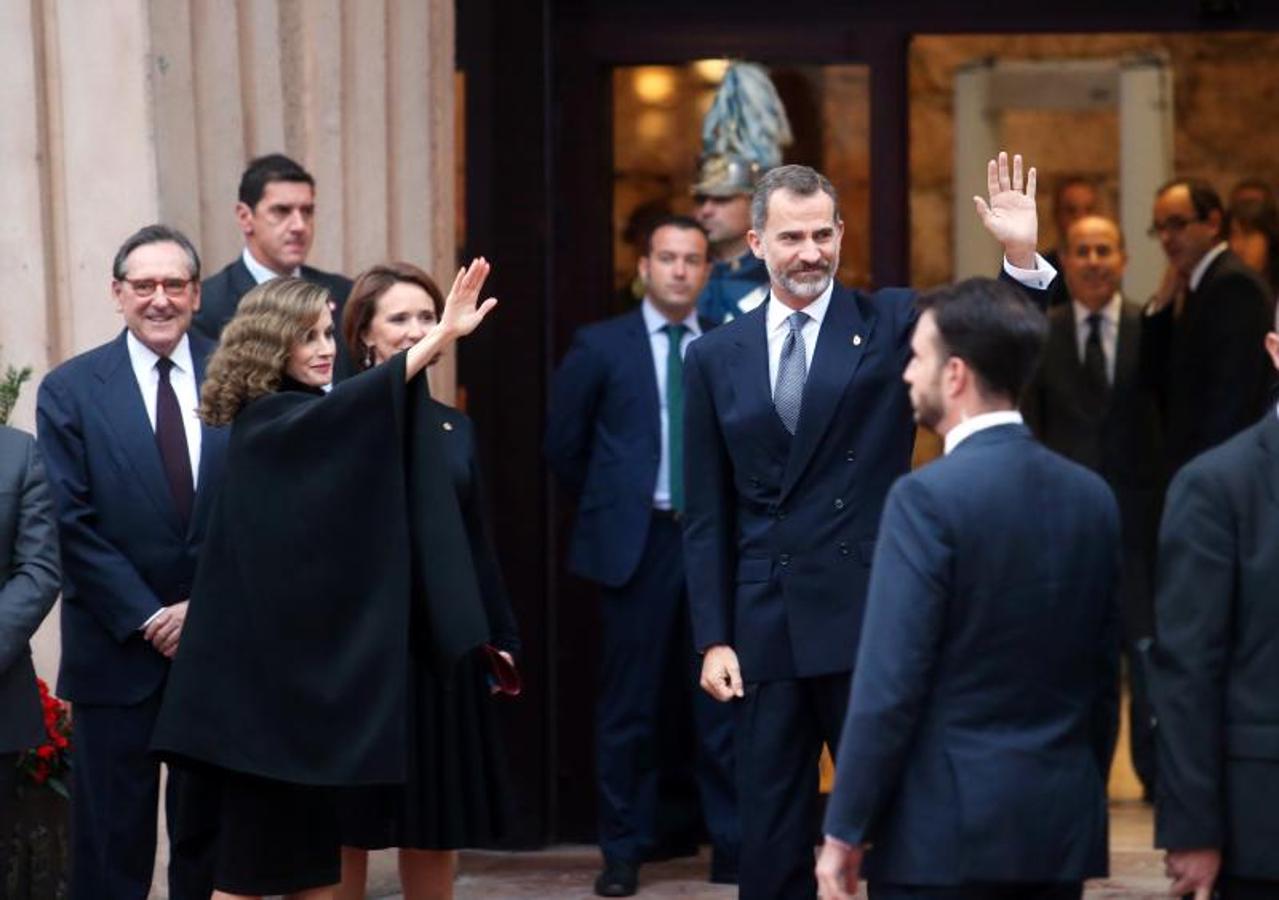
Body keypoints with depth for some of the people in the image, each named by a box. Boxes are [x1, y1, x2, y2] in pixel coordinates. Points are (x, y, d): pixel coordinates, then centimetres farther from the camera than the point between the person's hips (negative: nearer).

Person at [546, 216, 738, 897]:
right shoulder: (601, 347, 3)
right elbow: (564, 444, 8)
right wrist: (610, 505, 10)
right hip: (637, 542, -1)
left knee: (722, 701, 2)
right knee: (629, 706, 5)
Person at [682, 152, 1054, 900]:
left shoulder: (893, 322, 2)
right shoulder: (716, 357, 7)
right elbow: (709, 517, 8)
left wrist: (1022, 257, -24)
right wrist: (714, 639, 2)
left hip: (872, 622, -2)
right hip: (765, 632, 2)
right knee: (773, 838, 9)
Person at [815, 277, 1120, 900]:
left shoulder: (929, 497, -12)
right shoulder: (1092, 496, 8)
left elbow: (890, 684, -14)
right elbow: (1106, 674, 12)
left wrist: (844, 832, -8)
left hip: (947, 826, -6)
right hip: (1062, 826, 6)